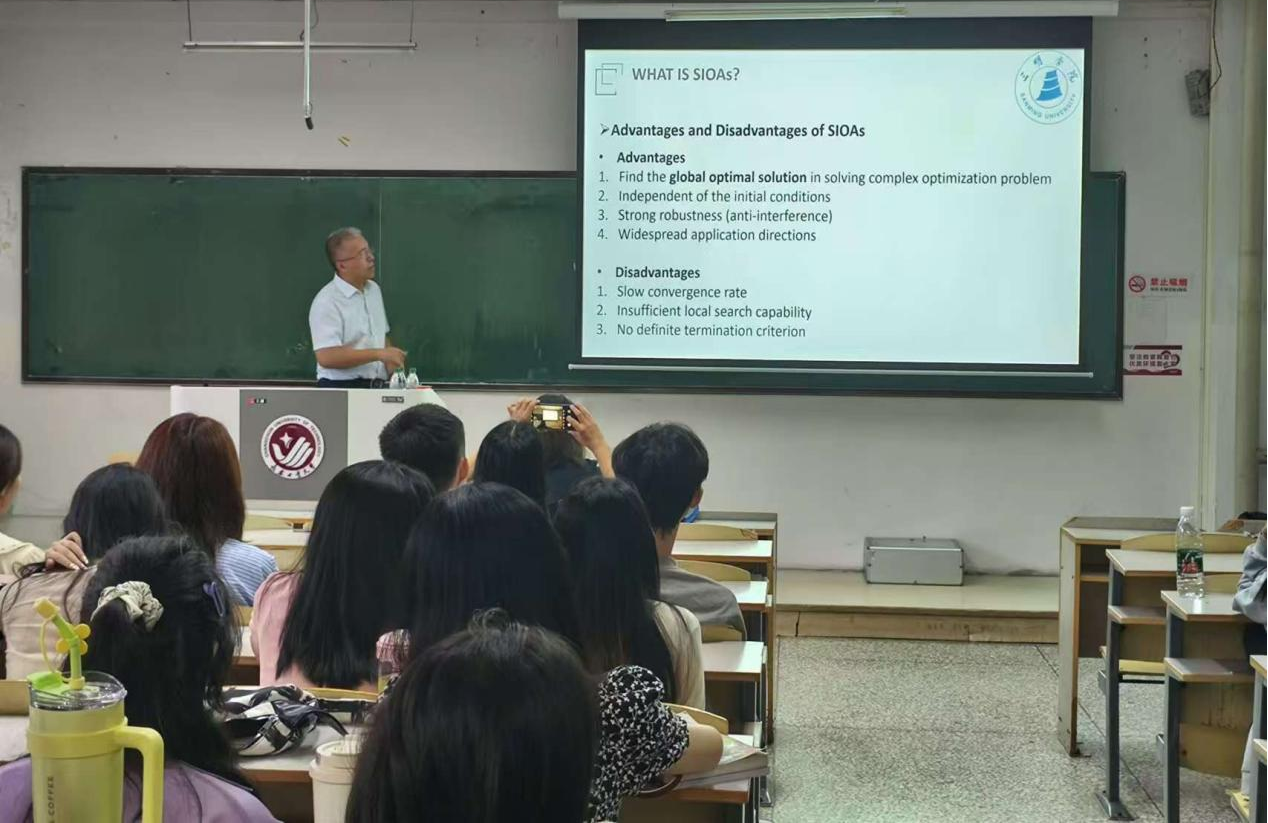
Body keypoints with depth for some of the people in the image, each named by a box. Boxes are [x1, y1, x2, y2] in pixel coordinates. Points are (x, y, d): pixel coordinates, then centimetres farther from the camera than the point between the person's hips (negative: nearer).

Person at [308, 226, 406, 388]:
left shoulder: (374, 289, 13)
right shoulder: (326, 302, -13)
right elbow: (326, 357, -23)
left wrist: (390, 358, 1)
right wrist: (379, 354, -22)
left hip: (376, 387, 7)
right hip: (341, 390, -7)